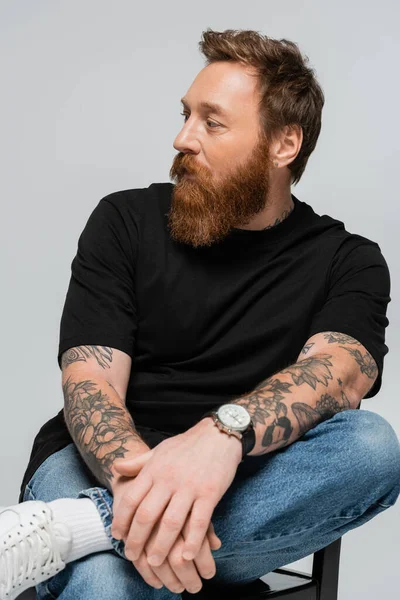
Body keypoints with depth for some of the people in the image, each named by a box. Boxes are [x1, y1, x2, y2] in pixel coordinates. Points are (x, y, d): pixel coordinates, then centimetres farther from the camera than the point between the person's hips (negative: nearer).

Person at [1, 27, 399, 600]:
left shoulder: (349, 262, 4)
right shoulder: (126, 221, 4)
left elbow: (339, 373, -17)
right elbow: (89, 383, -6)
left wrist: (223, 434, -40)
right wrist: (139, 477, -30)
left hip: (236, 491, 4)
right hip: (100, 467, -3)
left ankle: (71, 530, -31)